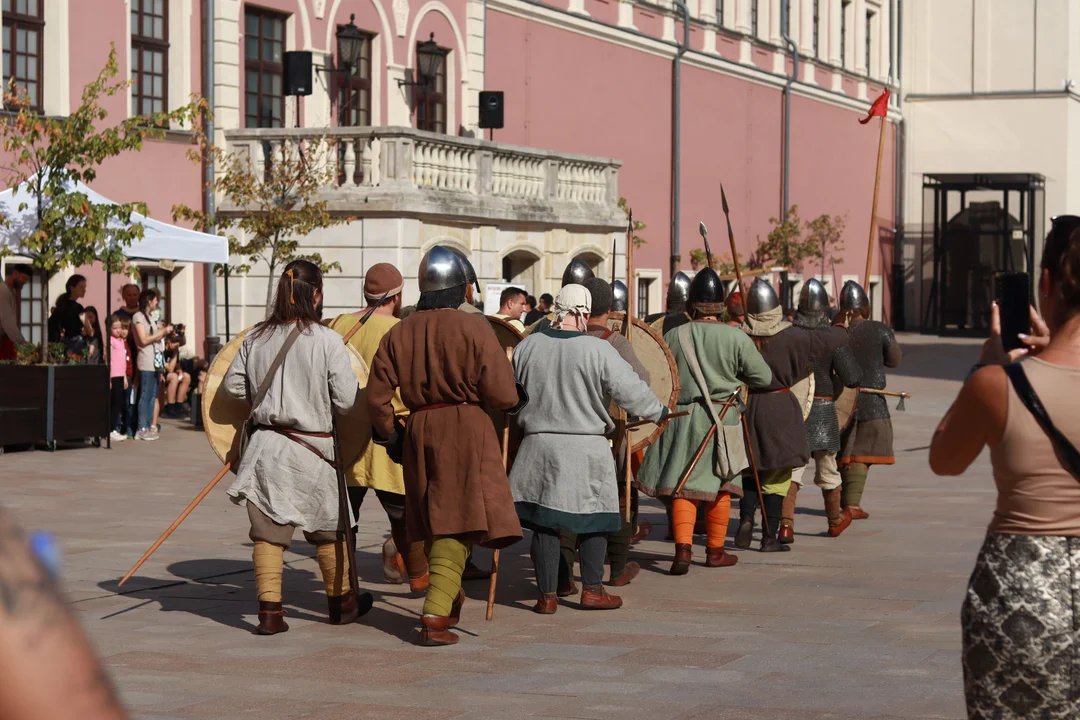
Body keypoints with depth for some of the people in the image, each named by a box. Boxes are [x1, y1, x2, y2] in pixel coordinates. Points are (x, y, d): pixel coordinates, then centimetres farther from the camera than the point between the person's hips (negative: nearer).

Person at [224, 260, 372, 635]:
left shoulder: (256, 338, 1)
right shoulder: (327, 341, -12)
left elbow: (232, 385, 9)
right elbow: (347, 400, -11)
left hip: (265, 445, 3)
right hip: (311, 449, -3)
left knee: (268, 531, 7)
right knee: (328, 530, 15)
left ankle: (269, 611, 2)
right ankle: (342, 601, 30)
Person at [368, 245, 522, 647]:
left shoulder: (398, 334, 5)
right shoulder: (474, 328, -7)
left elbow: (377, 397, 5)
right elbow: (502, 396, -9)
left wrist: (390, 436, 21)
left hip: (418, 432, 5)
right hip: (466, 429, -5)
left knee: (435, 522, 19)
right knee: (458, 525, -5)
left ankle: (450, 602, 37)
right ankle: (435, 616, -16)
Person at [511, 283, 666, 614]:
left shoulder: (527, 346, -1)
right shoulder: (598, 350, -12)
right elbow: (631, 391, -10)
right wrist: (659, 412, 8)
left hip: (540, 445, 3)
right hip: (587, 450, -3)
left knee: (544, 522, 6)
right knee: (595, 517, 12)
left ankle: (547, 595, 7)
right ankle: (592, 590, 14)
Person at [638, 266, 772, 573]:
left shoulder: (673, 337, -5)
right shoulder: (736, 338, -10)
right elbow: (763, 377, -4)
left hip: (682, 417, 1)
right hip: (723, 419, -1)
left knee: (683, 485, 5)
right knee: (720, 486, 13)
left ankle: (683, 547, -11)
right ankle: (715, 550, 22)